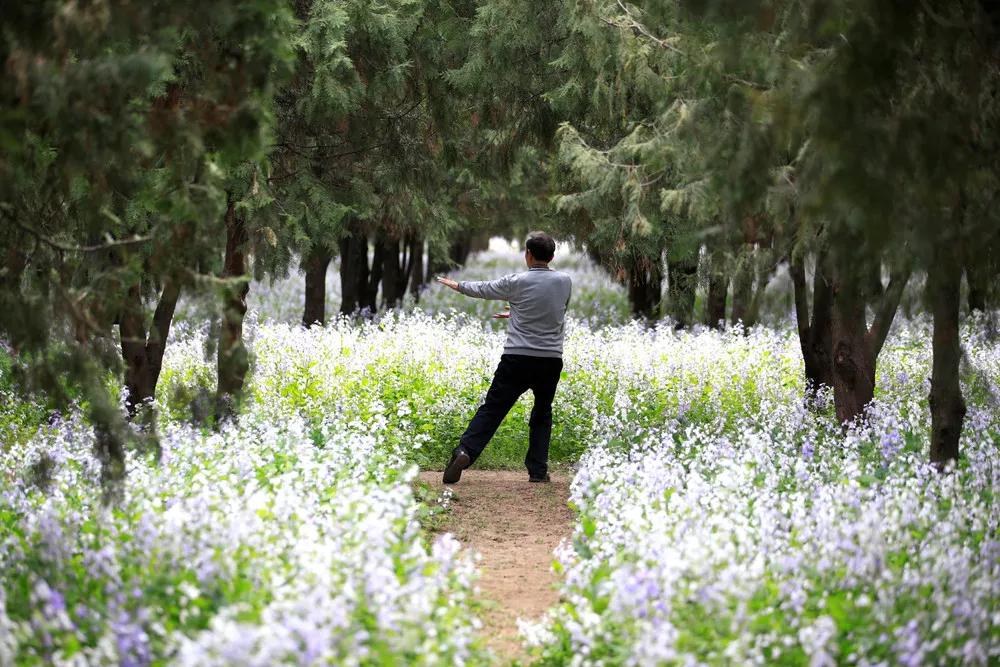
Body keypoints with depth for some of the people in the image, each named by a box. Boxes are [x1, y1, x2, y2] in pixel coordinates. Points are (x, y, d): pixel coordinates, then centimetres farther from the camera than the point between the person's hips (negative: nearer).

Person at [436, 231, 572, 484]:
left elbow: (483, 289, 13)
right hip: (551, 361, 2)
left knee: (491, 410, -1)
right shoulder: (564, 282, 3)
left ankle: (464, 452, -20)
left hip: (517, 359, -2)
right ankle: (538, 469, 10)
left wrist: (456, 285, 32)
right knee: (542, 414, 19)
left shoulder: (516, 283, -3)